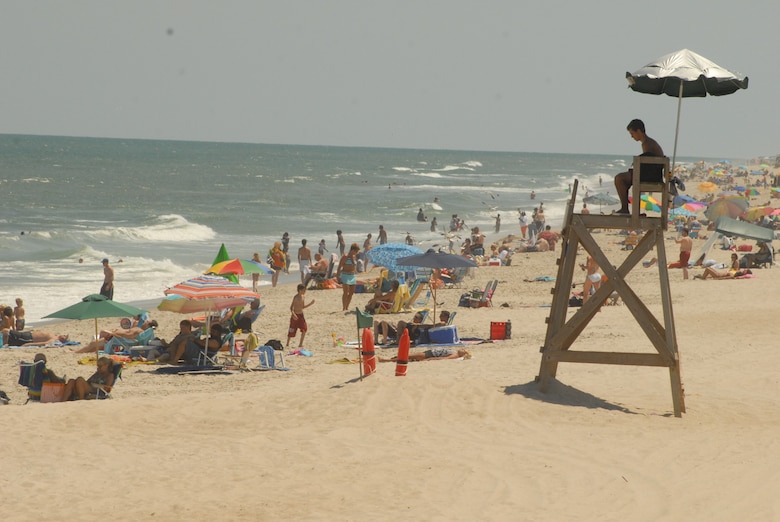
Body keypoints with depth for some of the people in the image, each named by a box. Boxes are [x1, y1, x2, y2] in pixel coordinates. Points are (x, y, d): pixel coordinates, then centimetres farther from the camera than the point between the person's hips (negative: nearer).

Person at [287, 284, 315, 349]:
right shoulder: (296, 297, -17)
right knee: (291, 332, 2)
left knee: (304, 329, -3)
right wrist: (293, 314, -35)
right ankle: (287, 344, 19)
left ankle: (300, 345, 5)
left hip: (301, 315, 7)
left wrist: (310, 304, 8)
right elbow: (291, 307, -20)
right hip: (295, 316, -7)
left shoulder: (302, 297, 6)